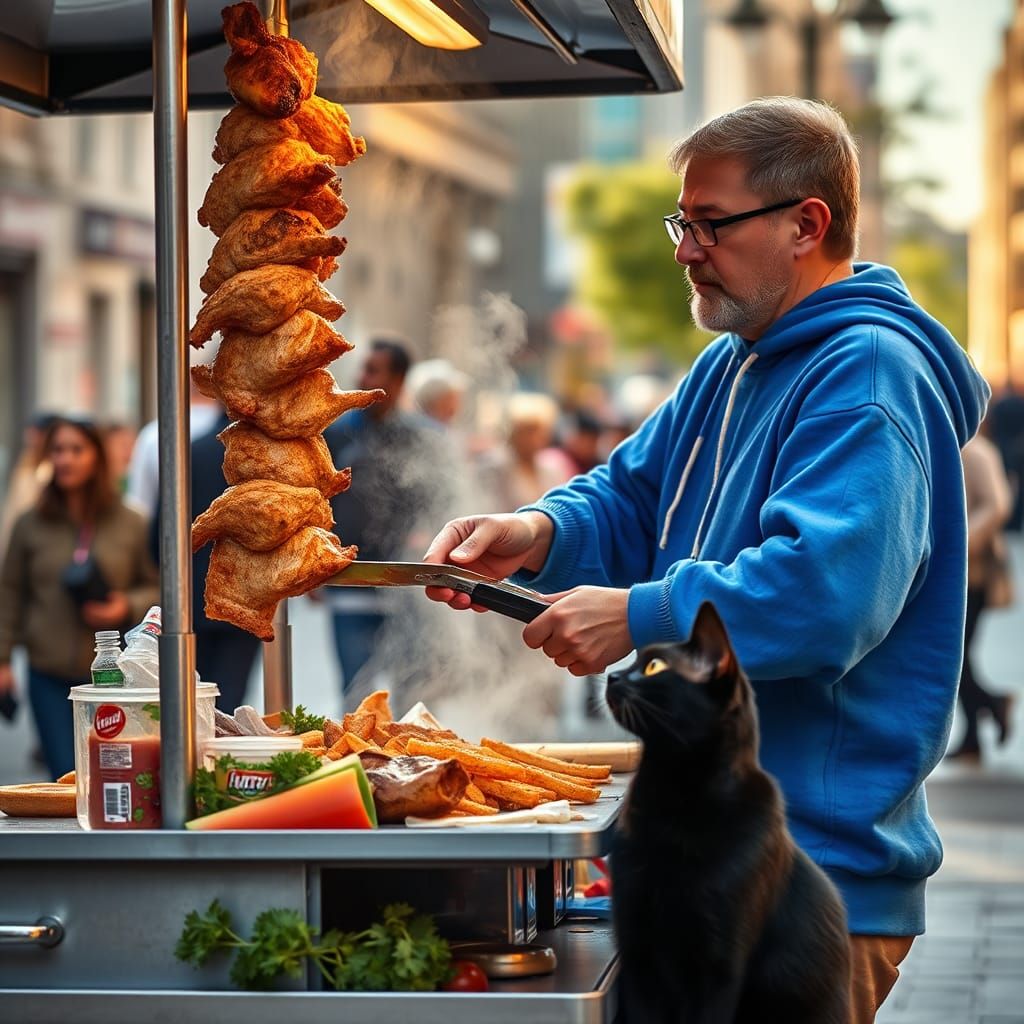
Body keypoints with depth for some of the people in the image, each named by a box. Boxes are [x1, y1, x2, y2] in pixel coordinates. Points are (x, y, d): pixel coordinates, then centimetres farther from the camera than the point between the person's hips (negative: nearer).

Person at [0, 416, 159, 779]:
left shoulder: (129, 525, 3)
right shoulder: (31, 525, 4)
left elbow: (157, 587, 9)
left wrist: (128, 608, -11)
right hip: (50, 674, 0)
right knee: (67, 776, -4)